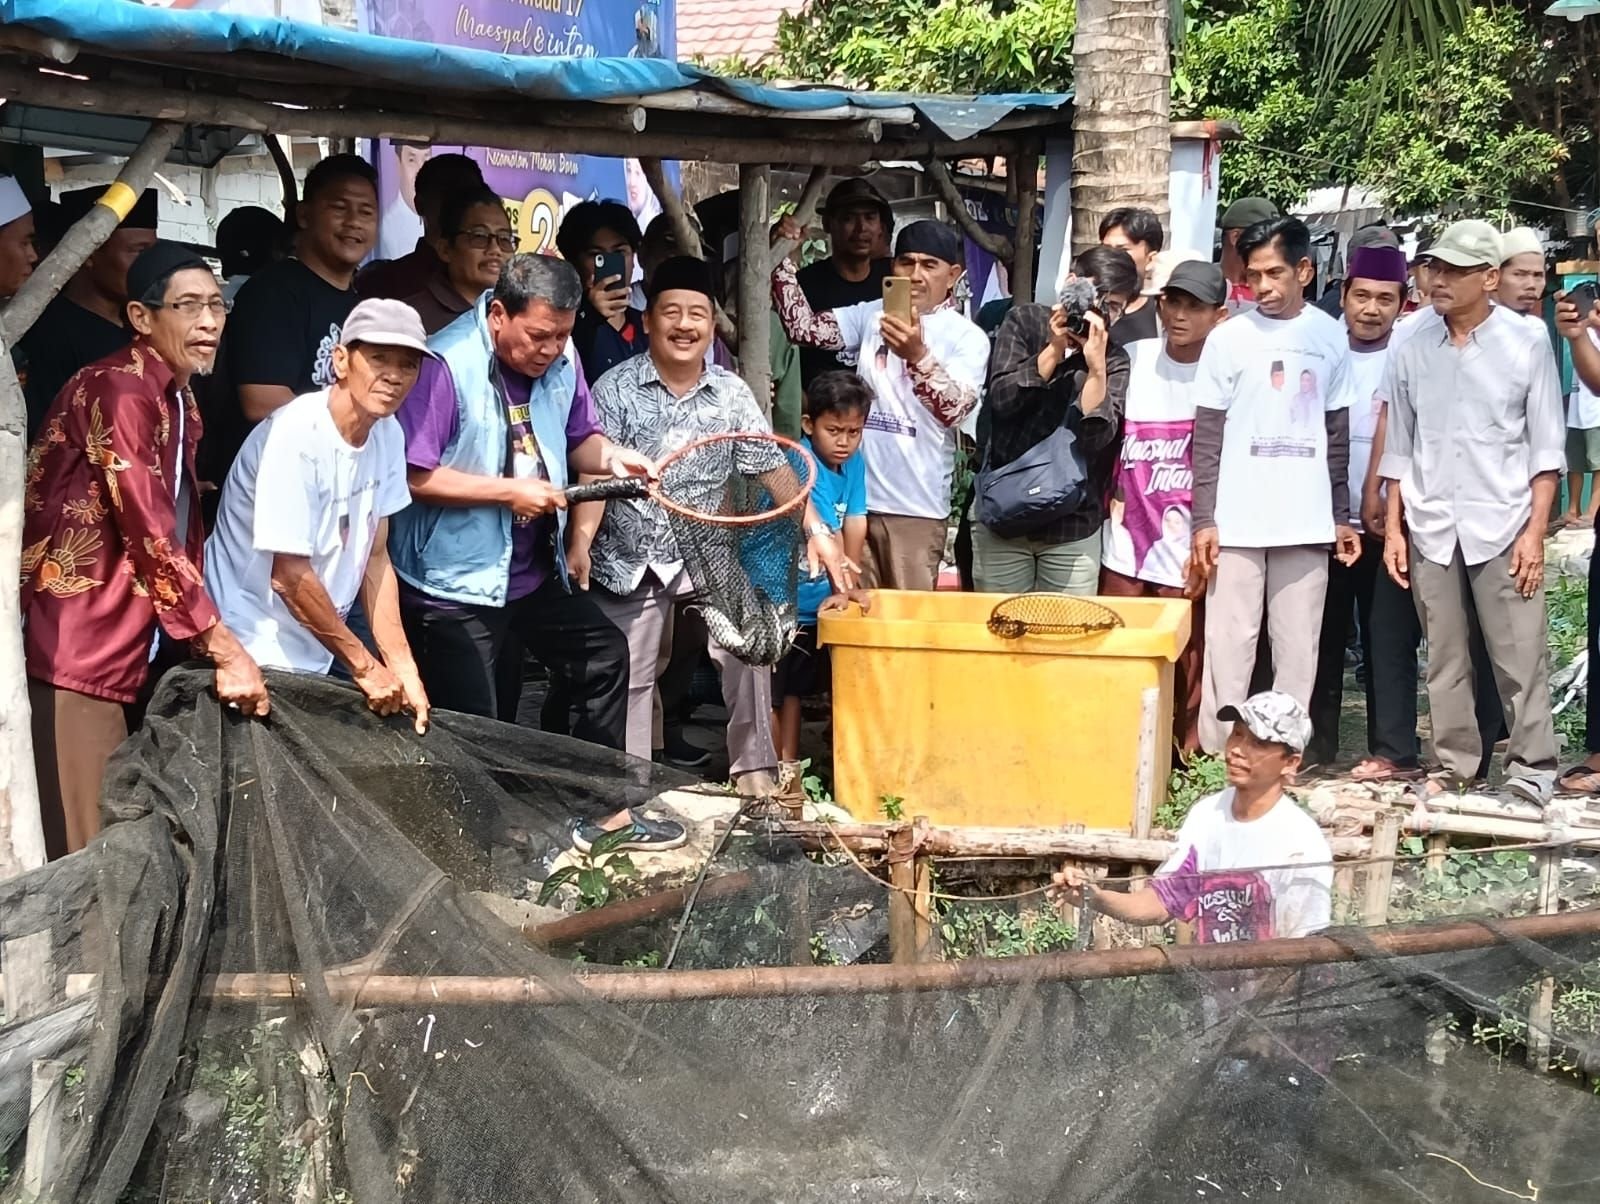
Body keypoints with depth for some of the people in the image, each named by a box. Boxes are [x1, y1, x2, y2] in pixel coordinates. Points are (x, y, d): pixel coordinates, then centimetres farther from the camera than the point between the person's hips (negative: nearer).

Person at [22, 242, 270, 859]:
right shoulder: (119, 389, -14)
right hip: (75, 651, -9)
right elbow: (150, 534, -19)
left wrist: (212, 649, 9)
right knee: (85, 851, -7)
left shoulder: (179, 402, 15)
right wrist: (227, 649, -15)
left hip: (126, 652, 9)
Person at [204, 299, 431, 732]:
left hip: (318, 657, 7)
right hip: (252, 658, -6)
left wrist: (403, 668, -2)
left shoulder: (388, 434, -1)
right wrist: (365, 666, -13)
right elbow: (289, 575, -21)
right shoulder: (296, 433, -22)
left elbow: (375, 557, 4)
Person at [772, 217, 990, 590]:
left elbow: (955, 409, -18)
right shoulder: (871, 315, 10)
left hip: (917, 507, -4)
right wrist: (783, 256, -1)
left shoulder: (968, 339, -4)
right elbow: (804, 327, 6)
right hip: (855, 496, 4)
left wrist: (917, 355, -34)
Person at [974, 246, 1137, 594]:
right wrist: (1054, 350, -16)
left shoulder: (1114, 360, 0)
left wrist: (1096, 366, -23)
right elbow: (1002, 399, -8)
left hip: (1073, 526, 0)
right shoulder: (1024, 322, 3)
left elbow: (1095, 436, -13)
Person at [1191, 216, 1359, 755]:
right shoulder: (1228, 337, -1)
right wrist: (1203, 519, -6)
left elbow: (1338, 435, 11)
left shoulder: (1330, 337, 6)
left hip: (1307, 521, 2)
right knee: (1230, 645, 0)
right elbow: (1207, 436, 0)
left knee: (1298, 649, 5)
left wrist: (1343, 517, 9)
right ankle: (1217, 756, 6)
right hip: (1236, 520, -2)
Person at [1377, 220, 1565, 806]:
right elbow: (1398, 447, 11)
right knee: (1444, 657, 8)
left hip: (1502, 525, -3)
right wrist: (1393, 528, 6)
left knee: (1519, 656, -2)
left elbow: (1545, 446, 0)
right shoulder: (1413, 350, 5)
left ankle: (1531, 770, 5)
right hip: (1430, 528, 3)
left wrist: (1535, 529, -6)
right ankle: (1455, 764, 18)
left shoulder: (1528, 344, -2)